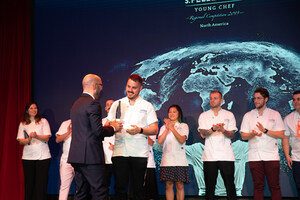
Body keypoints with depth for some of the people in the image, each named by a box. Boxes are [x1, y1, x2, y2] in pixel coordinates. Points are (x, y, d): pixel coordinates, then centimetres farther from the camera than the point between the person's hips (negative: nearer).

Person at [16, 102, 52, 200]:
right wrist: (28, 139, -17)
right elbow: (20, 141, 4)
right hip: (28, 157, 1)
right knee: (29, 183, 0)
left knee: (41, 183, -4)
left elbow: (47, 137, -1)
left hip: (43, 156, -1)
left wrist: (36, 136, -20)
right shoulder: (23, 124, 11)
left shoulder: (43, 121, 8)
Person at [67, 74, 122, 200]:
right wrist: (113, 128, 0)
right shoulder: (93, 103, -11)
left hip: (76, 156, 9)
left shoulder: (76, 104, 17)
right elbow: (98, 131, -17)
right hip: (91, 156, -9)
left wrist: (107, 126, 19)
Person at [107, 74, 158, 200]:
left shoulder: (147, 106, 9)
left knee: (138, 189, 3)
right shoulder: (117, 104, 14)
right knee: (120, 188, -1)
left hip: (139, 153, -1)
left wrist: (140, 130, -16)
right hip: (119, 151, 1)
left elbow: (155, 130, 3)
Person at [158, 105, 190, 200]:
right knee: (168, 185, 0)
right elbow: (160, 141, 0)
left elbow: (182, 140, -9)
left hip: (179, 160, -2)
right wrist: (167, 128, -4)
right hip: (167, 160, 2)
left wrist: (172, 128, -17)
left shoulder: (184, 126, 9)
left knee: (179, 185, -3)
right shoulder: (163, 127, 16)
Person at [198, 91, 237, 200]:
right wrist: (213, 129, -23)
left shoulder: (229, 115, 10)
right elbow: (203, 134, -3)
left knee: (230, 185, -1)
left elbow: (232, 135, 2)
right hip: (209, 156, 1)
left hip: (226, 156, 0)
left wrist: (223, 130, -19)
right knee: (209, 186, 5)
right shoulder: (203, 116, 11)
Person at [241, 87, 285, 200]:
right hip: (254, 156, 1)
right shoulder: (248, 115, 10)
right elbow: (243, 136, 5)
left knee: (274, 186, 1)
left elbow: (281, 135, -1)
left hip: (271, 156, -1)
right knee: (258, 186, 4)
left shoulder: (275, 114, 7)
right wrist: (252, 134, -15)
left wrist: (265, 131, -13)